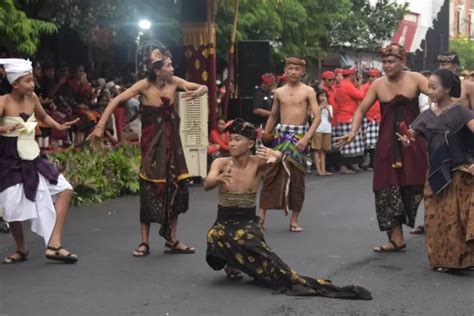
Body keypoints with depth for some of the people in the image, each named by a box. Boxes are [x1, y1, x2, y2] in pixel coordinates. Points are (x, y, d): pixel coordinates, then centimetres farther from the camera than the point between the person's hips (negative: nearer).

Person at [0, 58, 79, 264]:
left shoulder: (33, 98, 1)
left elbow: (43, 117, 22)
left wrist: (59, 126, 8)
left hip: (32, 159, 6)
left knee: (64, 189, -2)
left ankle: (53, 245, -3)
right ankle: (21, 249, 26)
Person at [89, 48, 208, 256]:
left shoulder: (174, 82, -4)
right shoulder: (145, 85, -15)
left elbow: (204, 87, 2)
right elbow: (116, 101, -19)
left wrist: (198, 92, -23)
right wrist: (100, 126, -26)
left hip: (171, 139, 4)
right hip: (152, 141, -4)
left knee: (176, 188, 6)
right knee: (150, 190, -3)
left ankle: (171, 240, 17)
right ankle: (144, 242, 9)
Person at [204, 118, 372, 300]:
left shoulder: (256, 163, -8)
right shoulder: (220, 163, -5)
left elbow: (279, 156, -31)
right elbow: (207, 185, -24)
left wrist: (274, 157, -58)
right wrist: (219, 179, -49)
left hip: (248, 222, -2)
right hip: (223, 223, 2)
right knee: (215, 236, -32)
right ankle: (230, 264, -2)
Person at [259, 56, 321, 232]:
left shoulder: (308, 91, -2)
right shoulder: (279, 92, 8)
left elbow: (317, 117, -8)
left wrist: (306, 138, -18)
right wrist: (265, 136, 12)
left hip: (299, 135, -2)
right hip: (280, 134, 2)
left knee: (297, 178, 3)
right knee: (271, 175, -2)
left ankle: (294, 220, 11)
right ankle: (261, 216, 1)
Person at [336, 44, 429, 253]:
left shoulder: (415, 79, -4)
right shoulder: (378, 85, 3)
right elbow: (361, 110, 9)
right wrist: (353, 132, -4)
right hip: (388, 143, 2)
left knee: (417, 186, -1)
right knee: (388, 188, 0)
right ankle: (396, 238, 8)